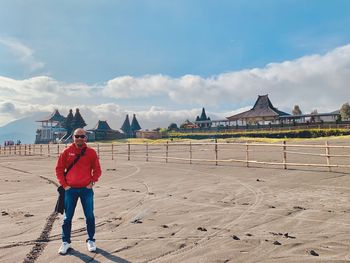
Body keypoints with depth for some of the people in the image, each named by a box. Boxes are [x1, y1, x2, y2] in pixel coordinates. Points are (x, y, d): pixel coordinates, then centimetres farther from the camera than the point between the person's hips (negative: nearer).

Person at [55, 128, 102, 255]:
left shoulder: (91, 152, -1)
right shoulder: (67, 152, -1)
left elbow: (97, 170, 5)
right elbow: (59, 169, 4)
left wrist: (92, 182, -5)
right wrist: (64, 184, -1)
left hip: (86, 189, 0)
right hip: (70, 190, 1)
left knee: (90, 216, 6)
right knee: (67, 217, 10)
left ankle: (91, 240, 23)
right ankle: (65, 242, 26)